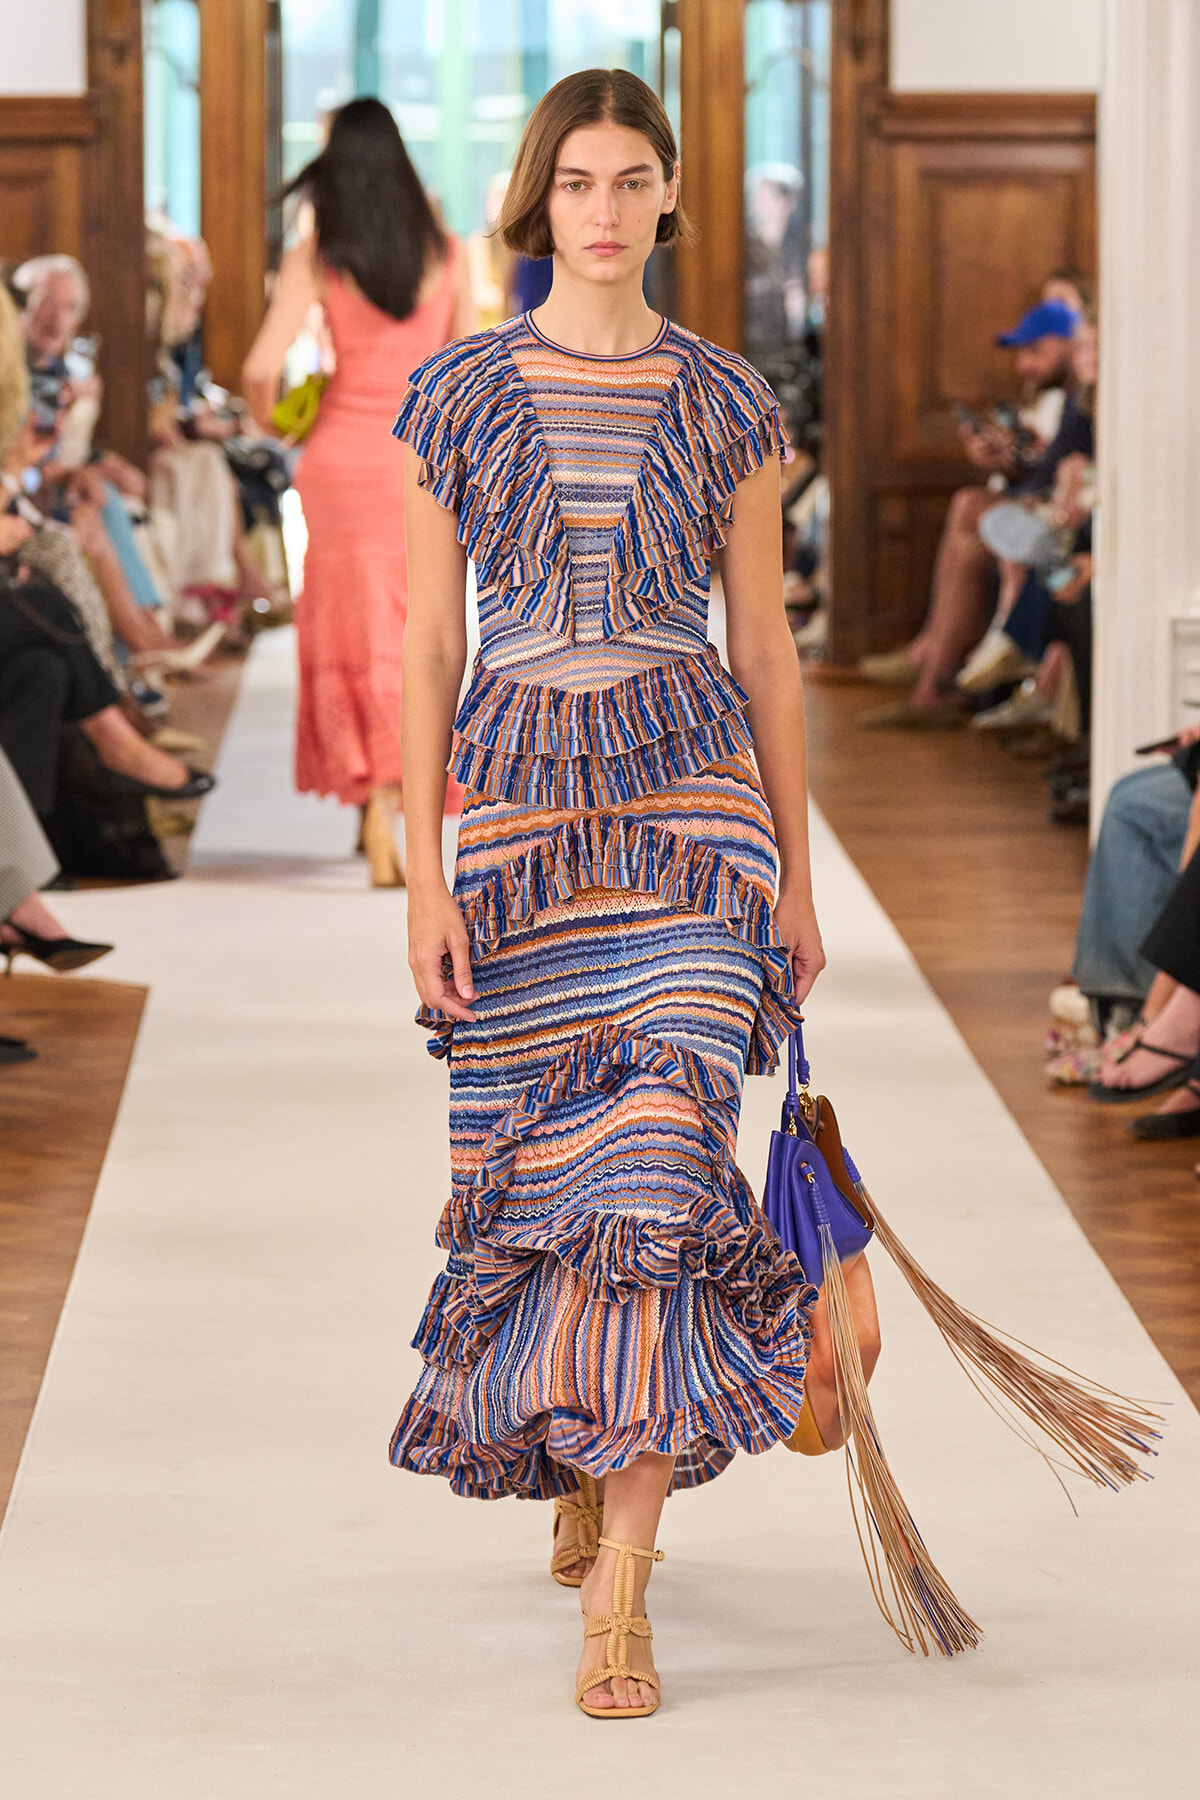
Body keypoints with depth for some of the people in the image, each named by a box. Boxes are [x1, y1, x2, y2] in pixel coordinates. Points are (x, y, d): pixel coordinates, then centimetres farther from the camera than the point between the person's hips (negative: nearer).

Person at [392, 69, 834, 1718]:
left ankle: (619, 1595, -12)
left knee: (659, 1161, -12)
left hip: (692, 793, -1)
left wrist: (797, 884, 8)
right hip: (520, 802, 1)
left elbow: (766, 647, 8)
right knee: (538, 1161, 7)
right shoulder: (458, 395, 4)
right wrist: (425, 881, -4)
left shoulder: (723, 402, 4)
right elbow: (428, 649, 3)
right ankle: (592, 1472, 35)